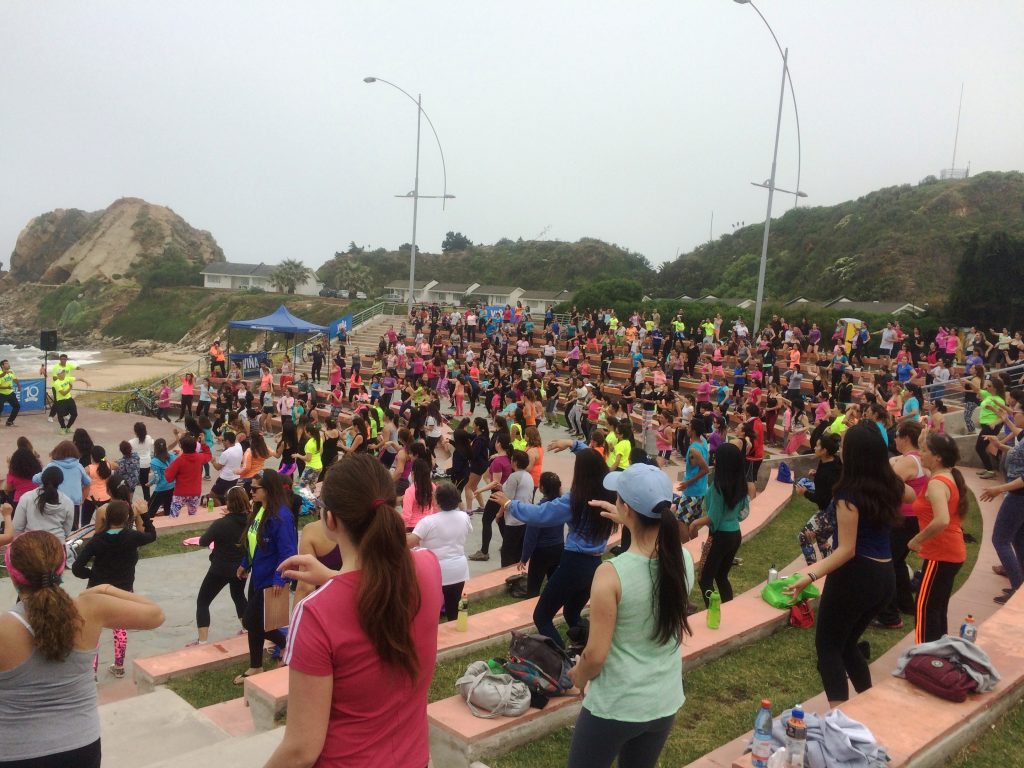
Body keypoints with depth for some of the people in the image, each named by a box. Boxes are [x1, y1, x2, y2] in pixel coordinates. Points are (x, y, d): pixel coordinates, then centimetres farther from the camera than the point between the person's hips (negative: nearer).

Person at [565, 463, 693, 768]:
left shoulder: (612, 573, -26)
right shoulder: (684, 560, -10)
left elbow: (595, 655, -18)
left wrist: (579, 676, 1)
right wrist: (628, 522, 17)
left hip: (614, 706, -5)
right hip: (665, 702, 5)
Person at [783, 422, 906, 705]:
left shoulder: (850, 494, -20)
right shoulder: (890, 485, 2)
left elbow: (846, 550, -23)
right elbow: (910, 494, 29)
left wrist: (810, 576, -30)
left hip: (855, 575, -8)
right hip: (884, 577, 8)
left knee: (828, 647, 3)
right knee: (846, 644, 23)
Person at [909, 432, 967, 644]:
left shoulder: (936, 483, -20)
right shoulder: (949, 478, 8)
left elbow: (941, 521, -35)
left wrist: (916, 540, -22)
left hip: (940, 554, -10)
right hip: (951, 551, 10)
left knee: (925, 608, -2)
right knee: (938, 608, 17)